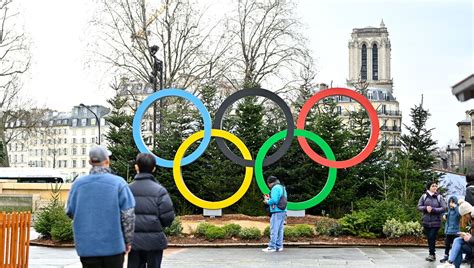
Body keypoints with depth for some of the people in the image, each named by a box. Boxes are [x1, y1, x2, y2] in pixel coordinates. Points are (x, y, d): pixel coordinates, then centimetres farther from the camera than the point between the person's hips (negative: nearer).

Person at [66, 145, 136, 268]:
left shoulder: (78, 183, -3)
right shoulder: (118, 182, -8)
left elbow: (70, 212, 5)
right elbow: (128, 215, -7)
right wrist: (128, 240, 4)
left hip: (87, 247, 2)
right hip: (113, 245, -2)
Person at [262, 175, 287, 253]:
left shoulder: (275, 188, -10)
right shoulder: (282, 188, 20)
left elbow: (274, 200, -20)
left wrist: (267, 202, -2)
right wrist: (269, 198, 17)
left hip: (277, 212, -9)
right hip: (283, 211, 9)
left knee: (274, 230, -7)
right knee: (280, 230, 12)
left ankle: (272, 247, -8)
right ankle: (279, 246, 14)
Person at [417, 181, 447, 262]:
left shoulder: (439, 197, -3)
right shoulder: (424, 196, 2)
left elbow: (443, 208, -8)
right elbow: (419, 206, 2)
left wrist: (433, 209, -18)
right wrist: (426, 208, -18)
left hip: (435, 222, -3)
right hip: (426, 221, 3)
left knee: (432, 237, -10)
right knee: (429, 238, 8)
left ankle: (432, 254, 0)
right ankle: (432, 254, 19)